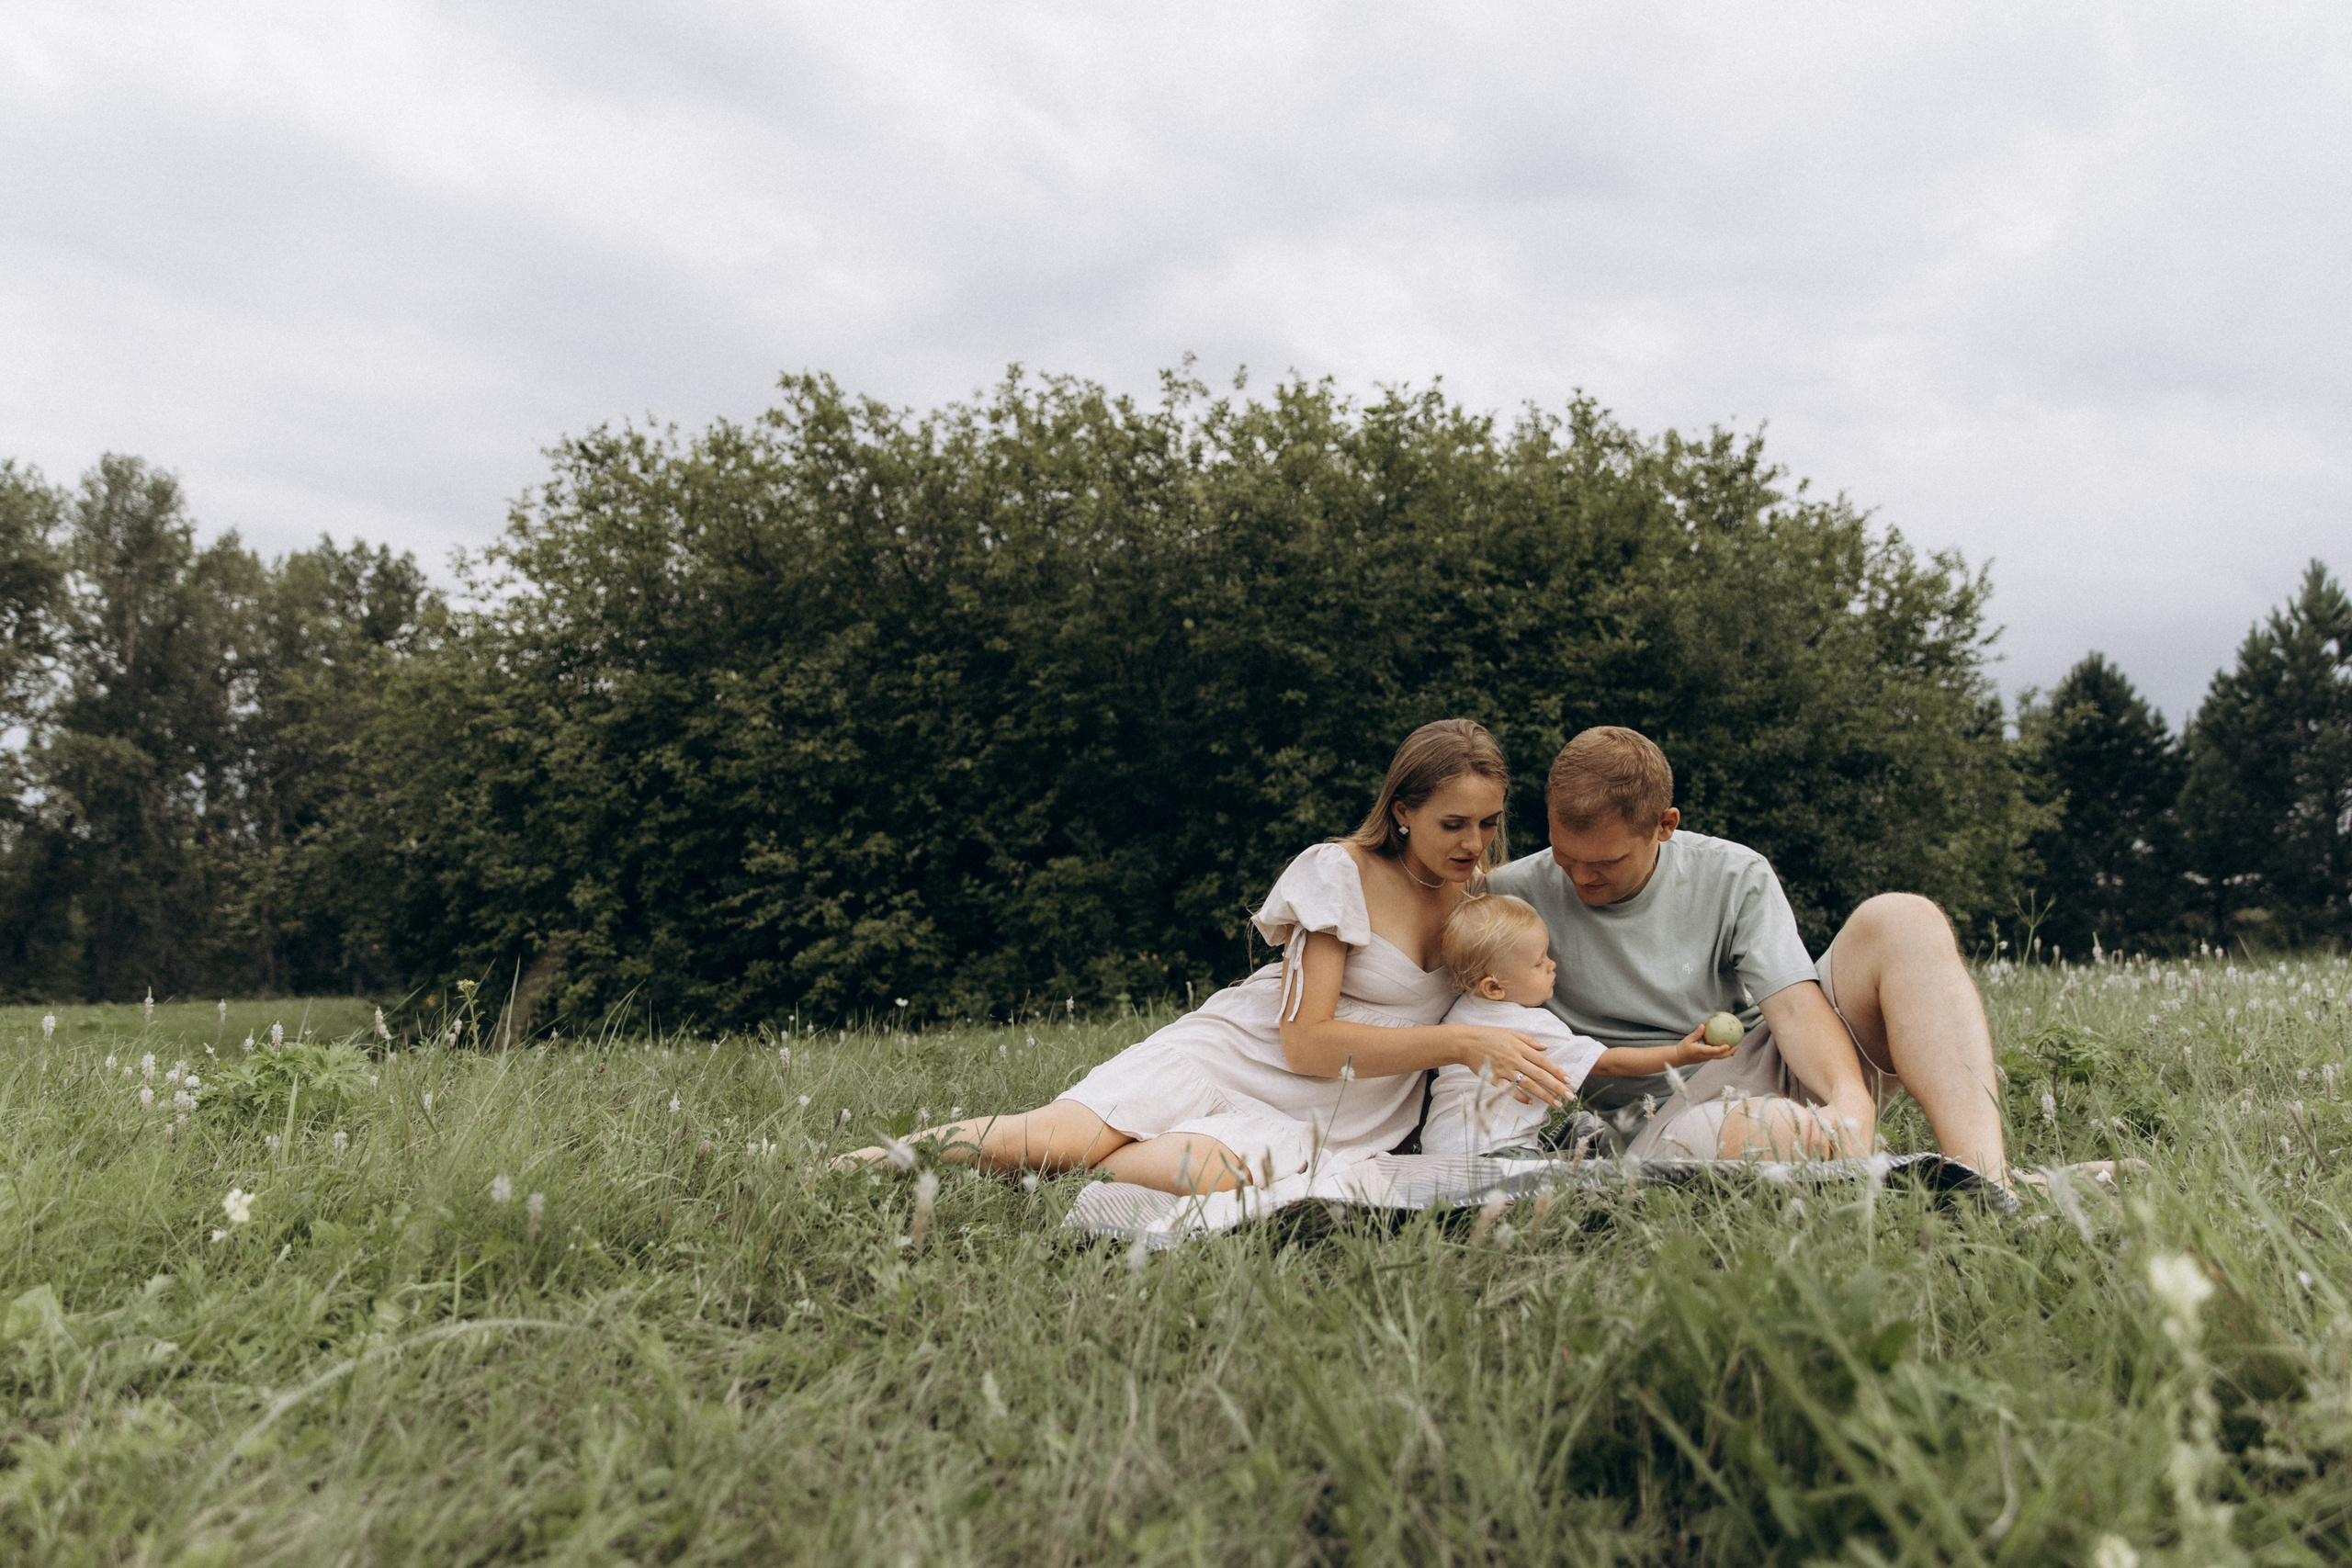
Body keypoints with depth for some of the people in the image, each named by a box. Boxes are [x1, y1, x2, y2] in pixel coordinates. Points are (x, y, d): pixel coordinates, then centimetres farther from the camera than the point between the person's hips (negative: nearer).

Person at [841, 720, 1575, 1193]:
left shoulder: (1481, 889, 8)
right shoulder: (1342, 873, -9)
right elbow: (1307, 1042, -15)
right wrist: (1461, 1042, -21)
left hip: (1314, 1115, 3)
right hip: (1232, 1052, -3)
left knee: (1206, 1175, -35)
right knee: (1058, 1134, -27)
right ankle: (857, 1166, -2)